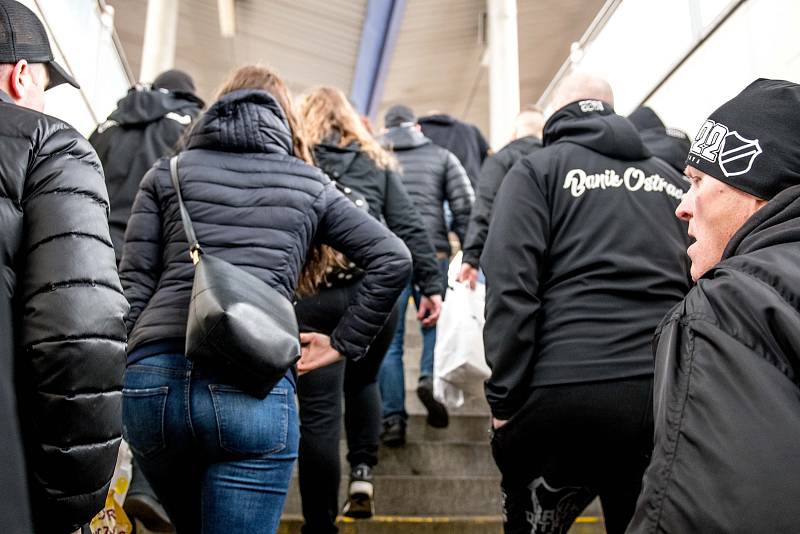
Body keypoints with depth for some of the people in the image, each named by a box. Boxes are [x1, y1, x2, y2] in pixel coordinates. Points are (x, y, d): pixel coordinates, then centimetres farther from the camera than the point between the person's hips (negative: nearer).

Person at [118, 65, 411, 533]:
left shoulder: (167, 173, 17)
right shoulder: (310, 184, 15)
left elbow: (133, 286, 9)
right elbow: (393, 260, 9)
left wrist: (121, 378, 14)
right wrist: (345, 343, 15)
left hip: (155, 377, 3)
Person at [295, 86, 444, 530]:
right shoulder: (376, 162, 16)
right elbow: (409, 227, 8)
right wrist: (431, 284, 7)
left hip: (312, 297, -2)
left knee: (318, 413, 3)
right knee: (362, 382, 28)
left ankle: (320, 523, 9)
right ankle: (362, 474, 18)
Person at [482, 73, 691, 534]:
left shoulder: (537, 171, 5)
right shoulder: (671, 179, 19)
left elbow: (511, 289, -9)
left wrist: (503, 397, -8)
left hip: (565, 391, -4)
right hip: (667, 394, 5)